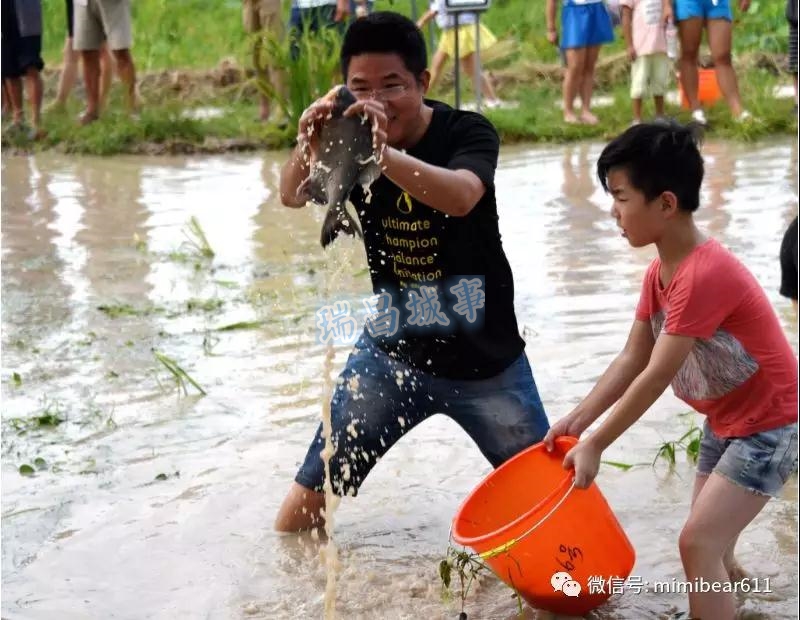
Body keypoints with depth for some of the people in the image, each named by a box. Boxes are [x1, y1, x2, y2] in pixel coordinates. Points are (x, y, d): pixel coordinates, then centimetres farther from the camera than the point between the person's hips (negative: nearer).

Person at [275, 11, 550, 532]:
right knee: (312, 493, -1)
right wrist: (308, 148, -48)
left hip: (485, 357, -2)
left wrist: (384, 153, -56)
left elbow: (461, 196, -39)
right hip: (392, 349, 2)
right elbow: (292, 197, -25)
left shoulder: (467, 133, -16)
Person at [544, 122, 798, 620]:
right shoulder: (659, 273, 2)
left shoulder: (705, 275, -29)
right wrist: (579, 419, -6)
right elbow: (632, 359, 4)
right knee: (710, 546, 16)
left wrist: (595, 446, -22)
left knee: (699, 542, -15)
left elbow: (656, 377, -27)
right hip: (726, 421, 10)